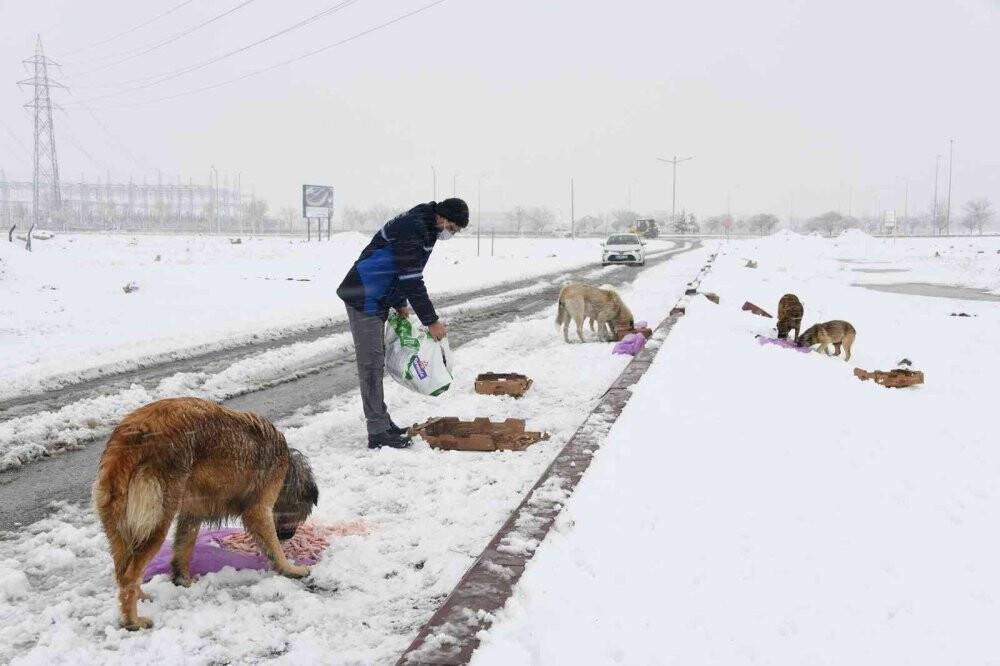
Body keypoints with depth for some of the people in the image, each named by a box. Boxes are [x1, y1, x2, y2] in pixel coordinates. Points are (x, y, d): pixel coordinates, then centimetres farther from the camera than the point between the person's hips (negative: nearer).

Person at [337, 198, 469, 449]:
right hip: (364, 299, -10)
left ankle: (381, 421, 25)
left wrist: (400, 304, 12)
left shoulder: (425, 228, 10)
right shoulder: (412, 228, -23)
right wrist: (431, 321, -18)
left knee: (376, 362, 15)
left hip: (377, 299, 10)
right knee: (371, 364, -8)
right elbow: (412, 280, -24)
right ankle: (378, 433, -5)